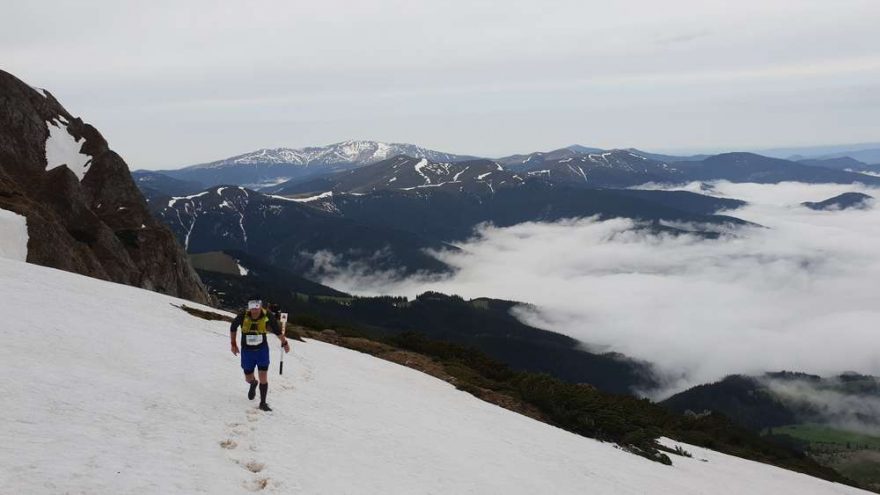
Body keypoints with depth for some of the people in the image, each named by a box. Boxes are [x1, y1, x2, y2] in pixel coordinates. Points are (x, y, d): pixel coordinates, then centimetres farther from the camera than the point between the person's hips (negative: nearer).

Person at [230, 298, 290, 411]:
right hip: (247, 351, 1)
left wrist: (284, 342, -11)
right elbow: (233, 327, 1)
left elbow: (277, 330, -4)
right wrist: (233, 344, 6)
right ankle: (253, 384, 50)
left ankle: (263, 403, 8)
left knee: (263, 377, -9)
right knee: (248, 379, 13)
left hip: (262, 350, -1)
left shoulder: (267, 316, -20)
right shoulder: (243, 316, -20)